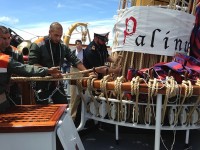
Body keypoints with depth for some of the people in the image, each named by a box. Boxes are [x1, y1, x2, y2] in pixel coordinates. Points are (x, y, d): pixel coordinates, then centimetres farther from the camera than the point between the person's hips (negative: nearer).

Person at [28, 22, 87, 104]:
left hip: (57, 82, 5)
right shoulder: (38, 45, -12)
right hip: (42, 83, -5)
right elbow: (32, 63, -19)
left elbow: (75, 60, 2)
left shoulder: (63, 46, 3)